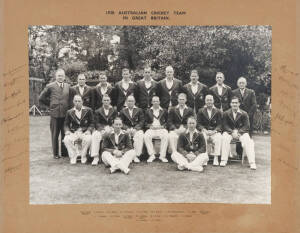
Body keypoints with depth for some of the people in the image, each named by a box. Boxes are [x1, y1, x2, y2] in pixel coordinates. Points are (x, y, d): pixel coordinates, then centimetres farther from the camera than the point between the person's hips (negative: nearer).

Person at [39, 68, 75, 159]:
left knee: (65, 134, 6)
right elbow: (41, 98, 4)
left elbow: (74, 94, 14)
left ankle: (64, 152, 19)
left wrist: (69, 105, 5)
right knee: (55, 135, 5)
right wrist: (50, 104, 4)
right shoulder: (50, 86, 1)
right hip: (55, 114, -2)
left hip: (65, 113, 2)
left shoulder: (68, 86, 9)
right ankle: (55, 153, 16)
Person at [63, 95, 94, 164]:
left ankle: (83, 155, -10)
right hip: (73, 132, 2)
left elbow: (92, 123, 5)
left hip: (85, 132, -1)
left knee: (88, 139, -34)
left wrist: (89, 130, -12)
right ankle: (73, 156, -10)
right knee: (66, 139, -29)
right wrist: (67, 131, -8)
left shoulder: (88, 110, 7)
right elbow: (66, 124, 13)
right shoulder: (69, 112, 11)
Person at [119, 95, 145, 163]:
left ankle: (136, 155, -29)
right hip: (127, 129, 1)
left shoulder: (139, 110, 13)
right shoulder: (122, 111, 16)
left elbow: (142, 121, 4)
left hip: (137, 129, 0)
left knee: (140, 136, -34)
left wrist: (135, 128, -13)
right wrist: (127, 129, -11)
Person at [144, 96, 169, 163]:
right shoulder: (148, 111, 16)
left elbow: (167, 122, 12)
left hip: (161, 129, -1)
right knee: (146, 136, -32)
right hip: (151, 129, 1)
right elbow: (145, 123, 13)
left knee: (165, 136, -34)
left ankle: (162, 156, -25)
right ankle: (152, 155, -24)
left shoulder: (164, 111, 15)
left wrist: (162, 126, -6)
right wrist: (150, 126, -6)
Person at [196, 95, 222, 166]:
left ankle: (216, 158, -28)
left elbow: (219, 124, 4)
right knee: (202, 138, -34)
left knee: (218, 138, -33)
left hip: (214, 131, 0)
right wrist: (204, 130, -13)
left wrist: (214, 131, -14)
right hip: (204, 131, 0)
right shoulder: (201, 111, 11)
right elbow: (198, 124, 4)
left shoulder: (218, 111, 11)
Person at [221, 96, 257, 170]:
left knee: (247, 141, -29)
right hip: (229, 132, 0)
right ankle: (223, 160, -27)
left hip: (241, 132, 0)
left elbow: (246, 126, -2)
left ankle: (252, 162, -27)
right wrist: (232, 132, -17)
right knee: (225, 138, -32)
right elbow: (225, 125, -1)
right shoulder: (226, 113, 4)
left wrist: (238, 132, -18)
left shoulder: (244, 114, 2)